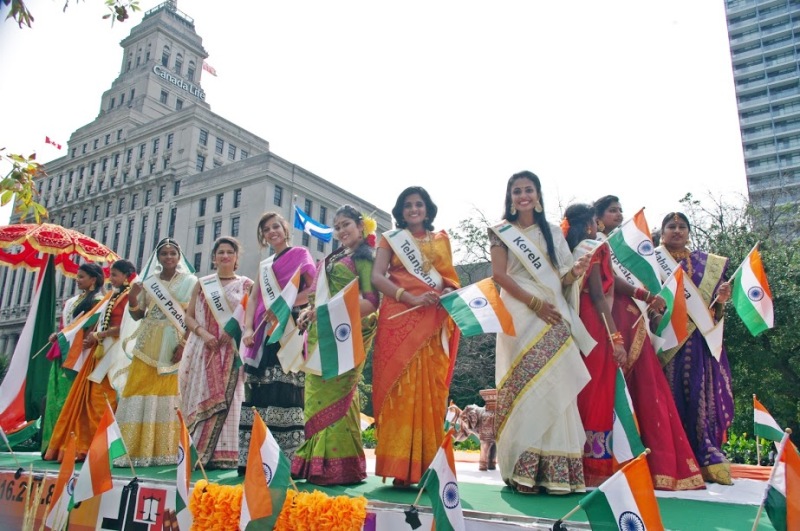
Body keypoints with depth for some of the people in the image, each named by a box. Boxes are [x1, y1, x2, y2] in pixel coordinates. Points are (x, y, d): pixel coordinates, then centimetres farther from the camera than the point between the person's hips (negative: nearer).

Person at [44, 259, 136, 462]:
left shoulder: (129, 296, -7)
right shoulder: (114, 296, 21)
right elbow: (103, 323, 19)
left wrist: (97, 336, -9)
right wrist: (93, 337, 1)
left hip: (114, 352, -9)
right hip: (101, 350, 9)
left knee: (103, 396, -10)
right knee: (93, 396, 6)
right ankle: (87, 445, 10)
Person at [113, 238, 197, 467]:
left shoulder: (190, 282, 3)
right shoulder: (148, 281, 12)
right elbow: (137, 315, 12)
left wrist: (184, 344, -14)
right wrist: (132, 298, -8)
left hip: (175, 345, -3)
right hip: (148, 344, 3)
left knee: (170, 393, -4)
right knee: (140, 390, -3)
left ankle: (165, 452, 1)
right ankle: (135, 450, 1)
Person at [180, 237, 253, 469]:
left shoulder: (246, 285, 8)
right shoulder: (202, 284, 14)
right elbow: (189, 317, 9)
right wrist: (203, 333, -9)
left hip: (232, 352, -2)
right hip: (203, 350, 2)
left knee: (227, 399, -6)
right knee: (201, 399, 0)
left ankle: (221, 455, -2)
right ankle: (198, 453, 5)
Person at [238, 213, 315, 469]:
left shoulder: (300, 254, 7)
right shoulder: (264, 265, 25)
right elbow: (253, 298, 14)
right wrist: (248, 329, -2)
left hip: (289, 329, -6)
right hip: (264, 332, 7)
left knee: (283, 392, -15)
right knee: (258, 393, 1)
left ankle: (286, 460, -14)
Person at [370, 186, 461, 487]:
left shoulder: (441, 240, 19)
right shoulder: (390, 239, 12)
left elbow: (450, 277, 15)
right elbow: (377, 276, -1)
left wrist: (447, 293, -10)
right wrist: (412, 298, -15)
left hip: (433, 323, 2)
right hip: (399, 319, -2)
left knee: (430, 390, -2)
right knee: (400, 388, -8)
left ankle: (428, 468, 3)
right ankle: (400, 469, -5)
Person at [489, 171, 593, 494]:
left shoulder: (553, 233, 18)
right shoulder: (503, 232, 8)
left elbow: (561, 279, 15)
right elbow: (499, 274, -4)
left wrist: (576, 271, -9)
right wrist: (535, 302, -13)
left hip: (555, 316, 3)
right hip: (521, 315, -3)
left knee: (556, 385, -3)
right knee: (525, 384, -9)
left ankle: (556, 470, 1)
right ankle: (523, 469, -6)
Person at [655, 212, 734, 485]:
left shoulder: (708, 264, 17)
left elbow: (714, 314, 15)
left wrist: (721, 300, -6)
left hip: (696, 343, 3)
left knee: (700, 396, -2)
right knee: (668, 397, -5)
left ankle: (706, 458, 3)